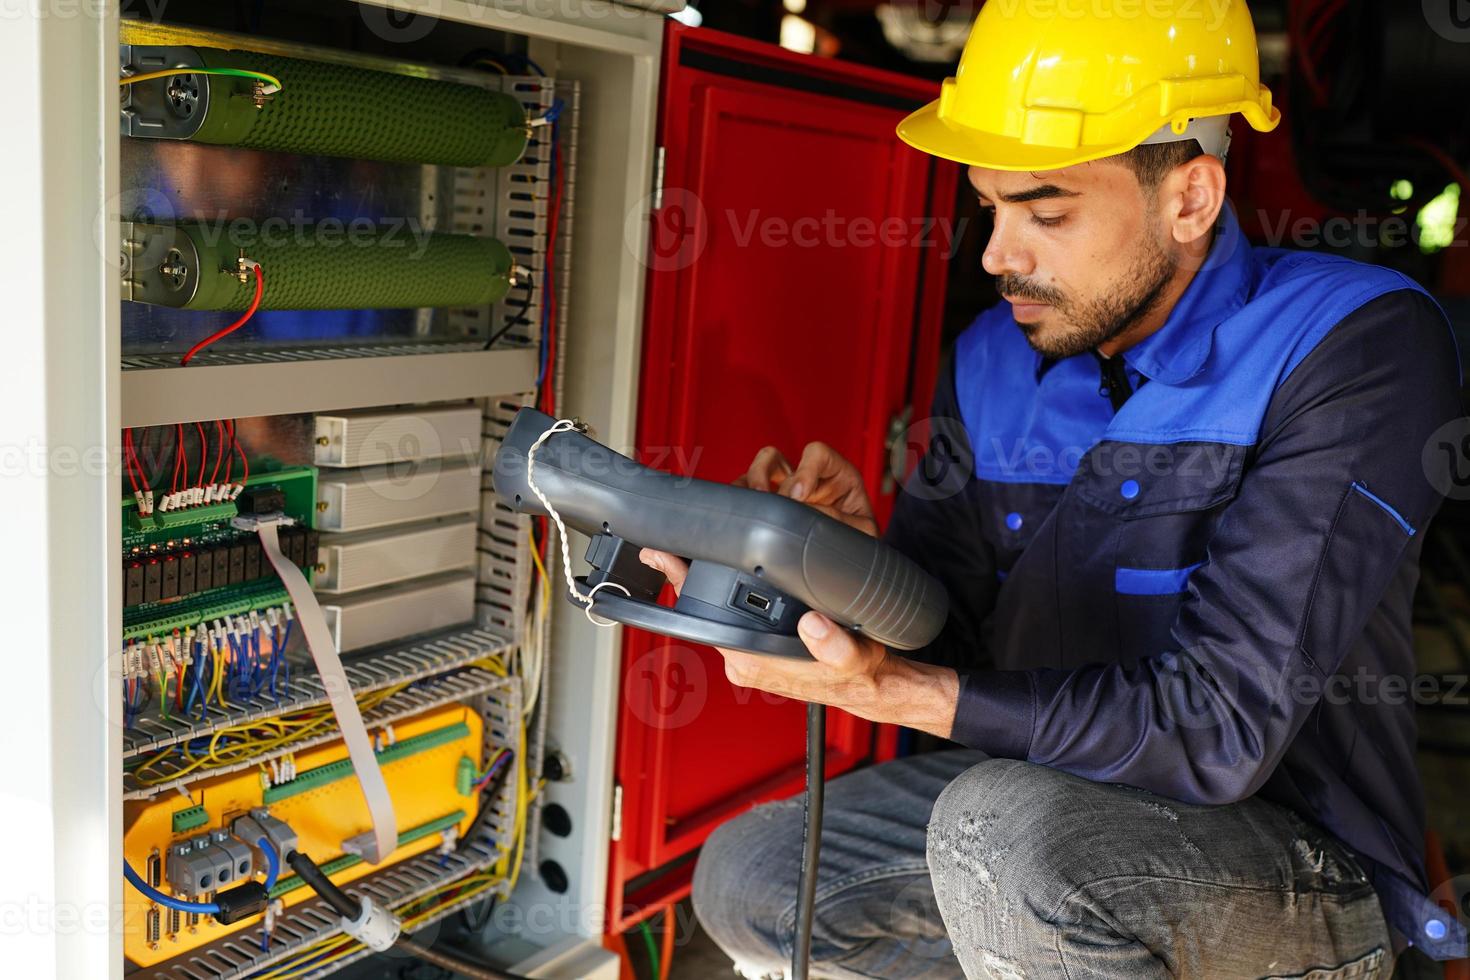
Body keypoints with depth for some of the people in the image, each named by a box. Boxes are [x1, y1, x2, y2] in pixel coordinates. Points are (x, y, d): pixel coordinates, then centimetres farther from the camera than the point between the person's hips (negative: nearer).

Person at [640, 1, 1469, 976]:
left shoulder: (1356, 342, -20)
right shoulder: (994, 362, 0)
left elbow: (1216, 730, -27)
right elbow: (943, 641, 3)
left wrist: (884, 687, -31)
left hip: (1300, 864, -6)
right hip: (1043, 793, 6)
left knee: (1006, 822, -34)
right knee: (745, 880, 0)